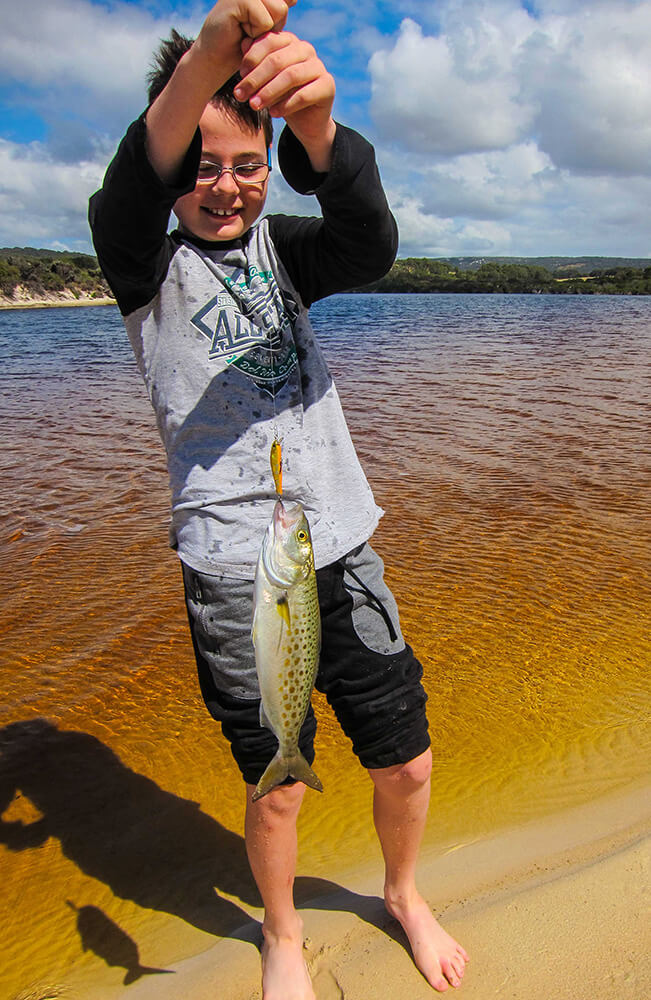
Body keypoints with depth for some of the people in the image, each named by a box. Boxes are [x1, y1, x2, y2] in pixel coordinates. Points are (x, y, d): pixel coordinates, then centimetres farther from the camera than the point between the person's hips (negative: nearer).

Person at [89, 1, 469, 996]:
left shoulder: (283, 247, 10)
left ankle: (405, 895, 45)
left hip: (343, 549, 3)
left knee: (407, 763, 12)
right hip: (234, 570, -3)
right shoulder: (149, 264, 2)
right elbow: (128, 197, -22)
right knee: (276, 786, 11)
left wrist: (318, 128, -33)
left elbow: (370, 246, -12)